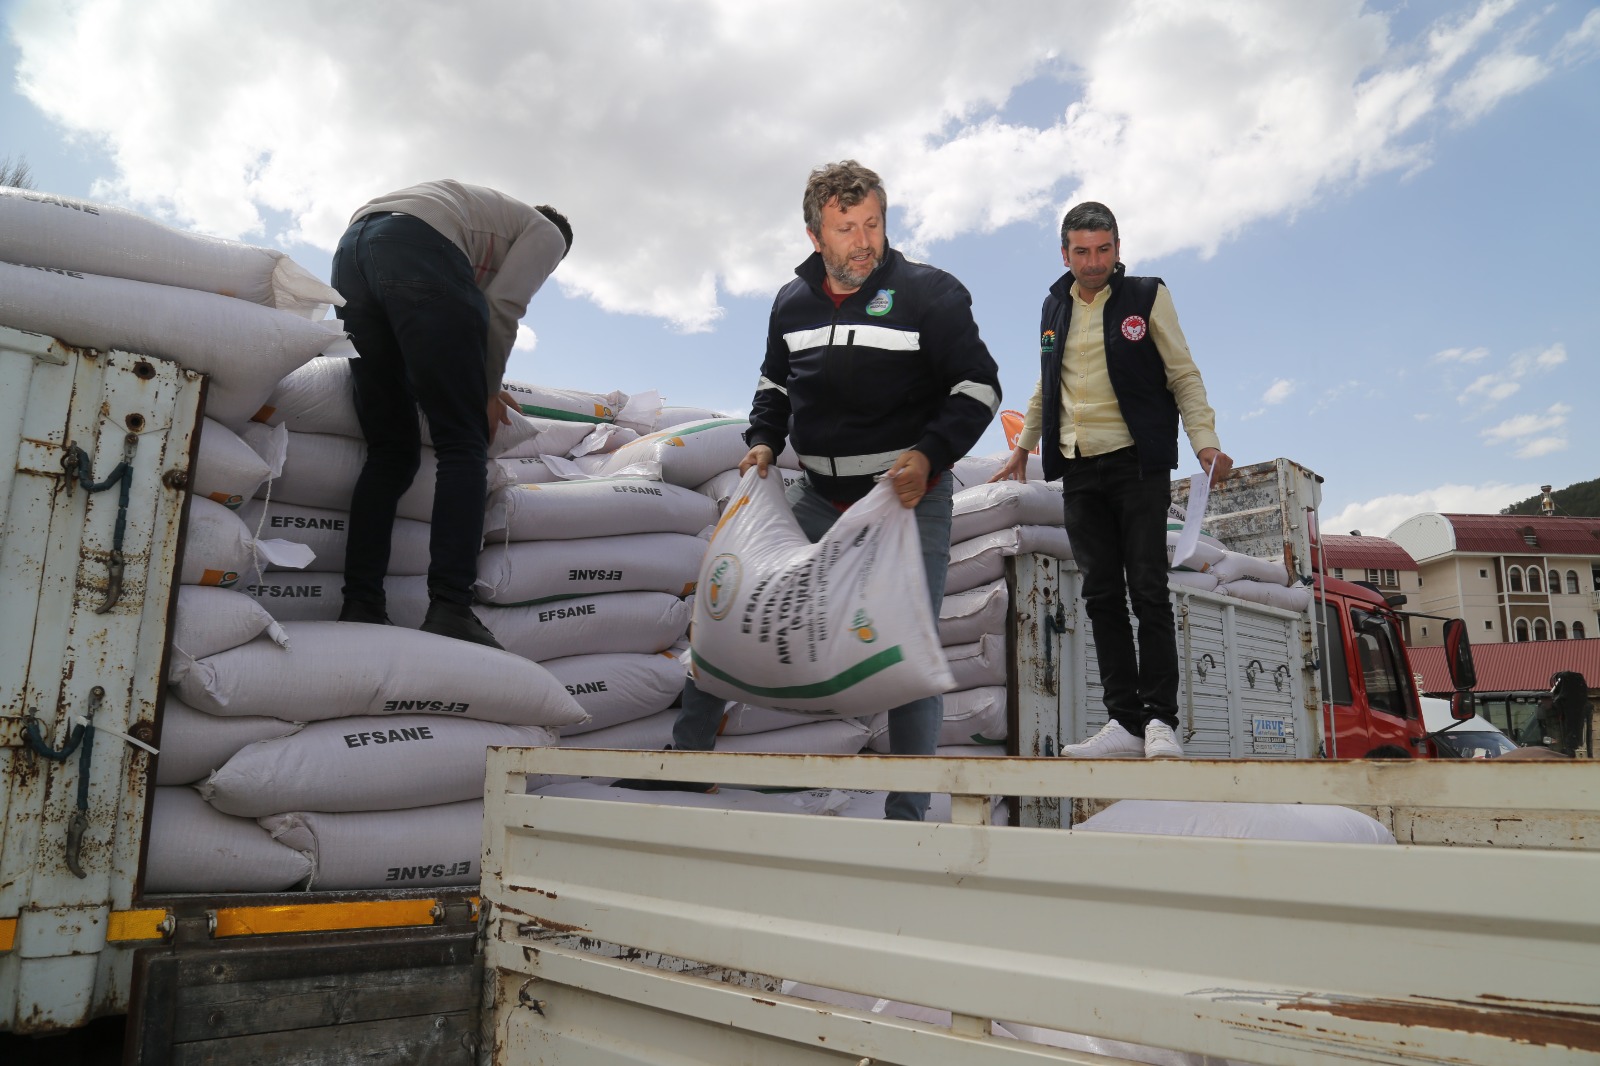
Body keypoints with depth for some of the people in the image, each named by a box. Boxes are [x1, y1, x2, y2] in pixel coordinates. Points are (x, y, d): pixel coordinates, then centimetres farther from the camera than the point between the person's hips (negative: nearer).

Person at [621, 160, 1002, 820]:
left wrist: (930, 454, -22)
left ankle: (908, 812, 8)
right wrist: (763, 440, 2)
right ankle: (689, 754, 17)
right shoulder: (792, 303, 6)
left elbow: (979, 386, -8)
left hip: (910, 496, -4)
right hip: (819, 495, 5)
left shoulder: (929, 293, -8)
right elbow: (776, 383, 21)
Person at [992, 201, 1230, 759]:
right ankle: (1125, 721, 4)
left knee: (1147, 591, -8)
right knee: (1102, 596, 1)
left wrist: (1205, 442, -12)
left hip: (1137, 463, -4)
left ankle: (1160, 719, -2)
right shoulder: (1055, 307, 15)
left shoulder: (1147, 296, 2)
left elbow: (1184, 375, 1)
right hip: (1079, 470, 4)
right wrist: (1024, 446, 29)